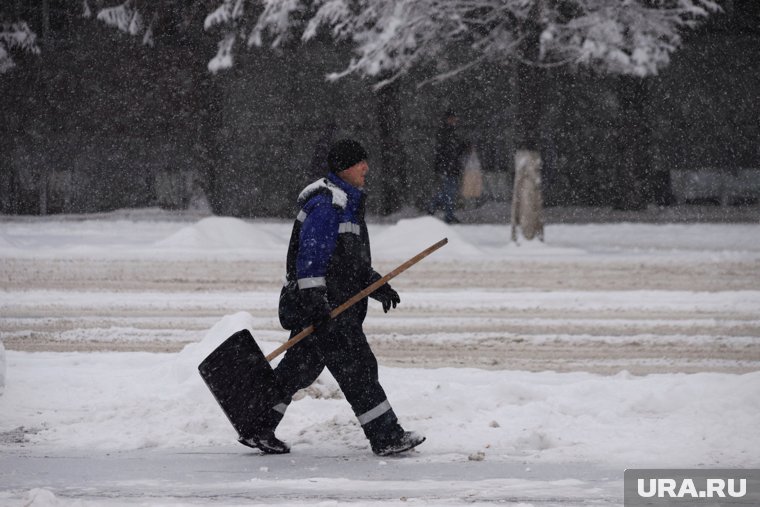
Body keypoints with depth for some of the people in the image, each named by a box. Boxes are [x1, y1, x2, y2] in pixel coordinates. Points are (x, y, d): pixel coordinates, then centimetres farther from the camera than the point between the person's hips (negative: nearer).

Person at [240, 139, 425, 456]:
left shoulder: (348, 202, 21)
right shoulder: (327, 202, -14)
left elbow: (354, 261, 28)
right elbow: (312, 252, -21)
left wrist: (377, 286, 18)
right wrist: (313, 298, -26)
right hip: (320, 303, -11)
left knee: (300, 368, 12)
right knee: (357, 368, -7)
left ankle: (258, 429, 17)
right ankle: (387, 438, -3)